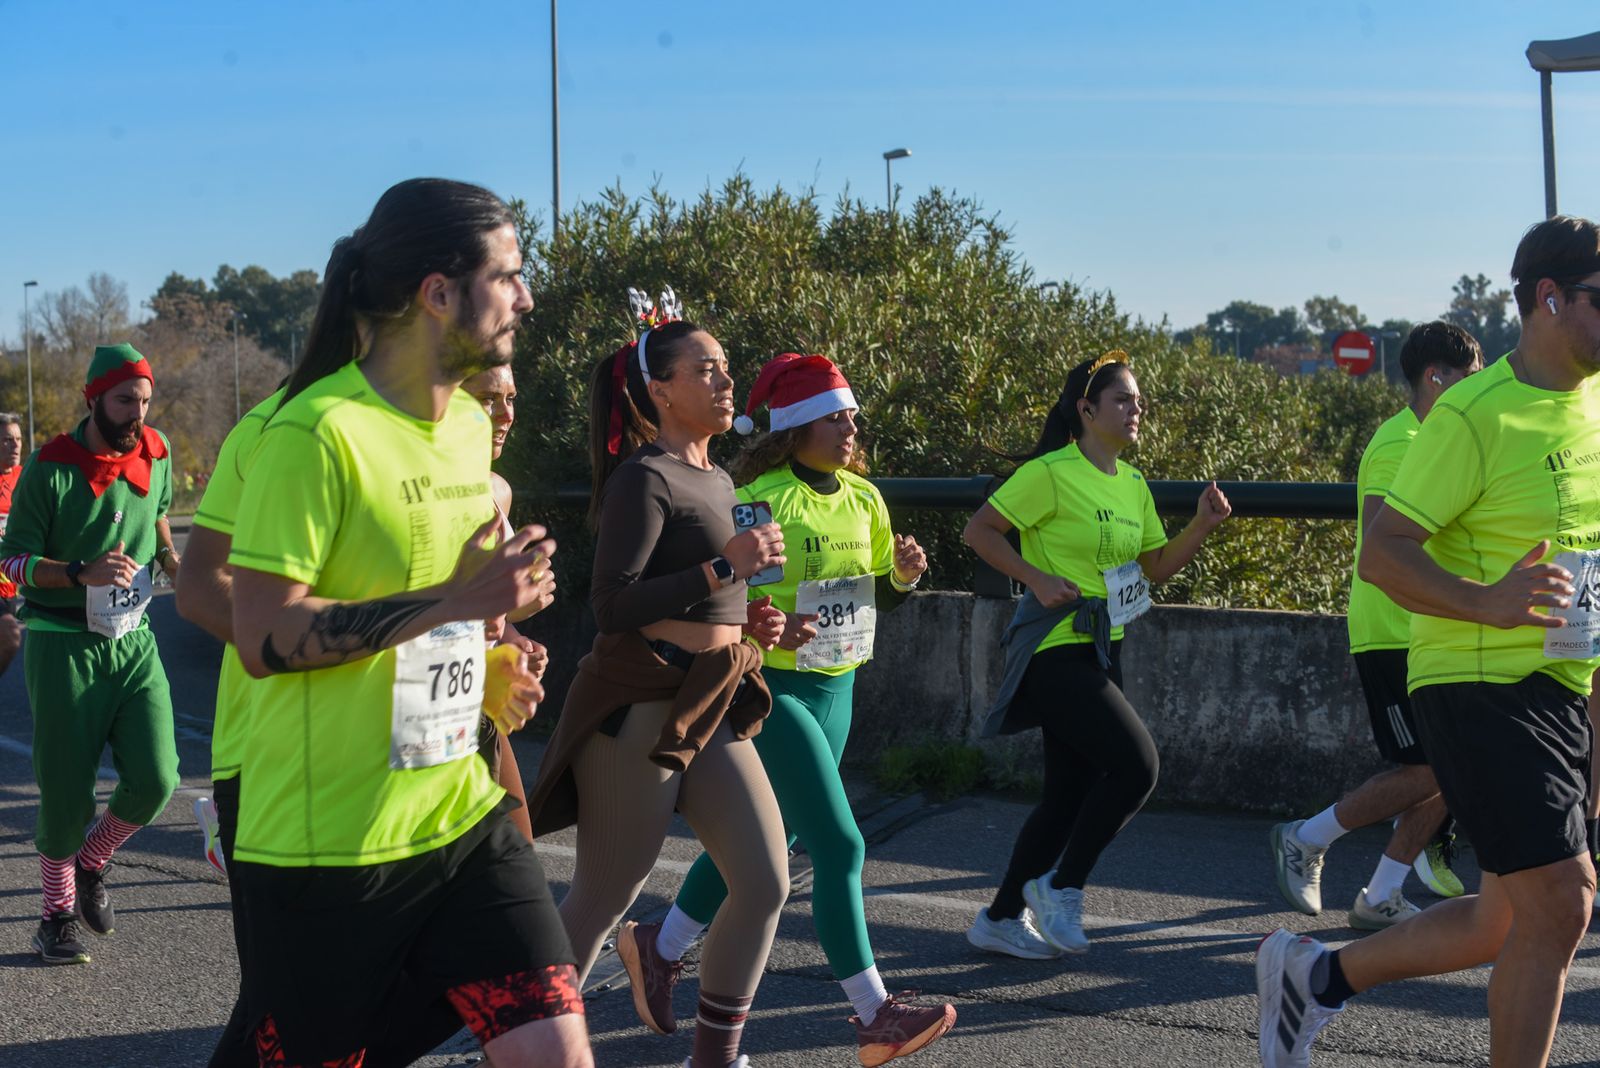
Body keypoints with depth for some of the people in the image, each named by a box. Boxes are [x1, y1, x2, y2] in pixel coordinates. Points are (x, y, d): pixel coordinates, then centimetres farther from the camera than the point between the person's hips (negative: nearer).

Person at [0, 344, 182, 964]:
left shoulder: (156, 455, 4)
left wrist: (168, 556, 11)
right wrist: (83, 573, -25)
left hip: (133, 639, 4)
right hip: (63, 646, -4)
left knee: (155, 778, -6)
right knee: (66, 791, 1)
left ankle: (91, 864, 23)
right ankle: (58, 912, 21)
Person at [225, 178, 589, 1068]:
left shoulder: (469, 425, 9)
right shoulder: (318, 433, -17)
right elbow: (263, 637, -21)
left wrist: (484, 667, 6)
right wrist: (453, 600, -25)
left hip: (461, 815, 7)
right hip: (325, 844, -7)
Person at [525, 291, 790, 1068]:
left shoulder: (717, 480, 15)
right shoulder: (644, 478, -11)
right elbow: (612, 604, -20)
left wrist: (746, 619, 10)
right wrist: (725, 566, -22)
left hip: (712, 707, 8)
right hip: (641, 704, -8)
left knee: (765, 882, 2)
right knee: (601, 903, 1)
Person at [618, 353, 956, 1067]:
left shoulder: (863, 497, 8)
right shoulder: (760, 499, -15)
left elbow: (881, 594, 17)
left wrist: (904, 574, -4)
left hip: (835, 688, 8)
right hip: (771, 688, -8)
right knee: (839, 846, -10)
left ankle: (658, 949, 34)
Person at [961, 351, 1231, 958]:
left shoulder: (1132, 482, 13)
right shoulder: (1051, 473, -12)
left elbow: (1157, 566, 16)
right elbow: (979, 531, -10)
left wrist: (1202, 525, 1)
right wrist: (1038, 579, -18)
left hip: (1101, 650, 9)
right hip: (1055, 650, -9)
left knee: (1072, 792, 10)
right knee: (1138, 766, -16)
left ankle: (1001, 918, 21)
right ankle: (1061, 886, 2)